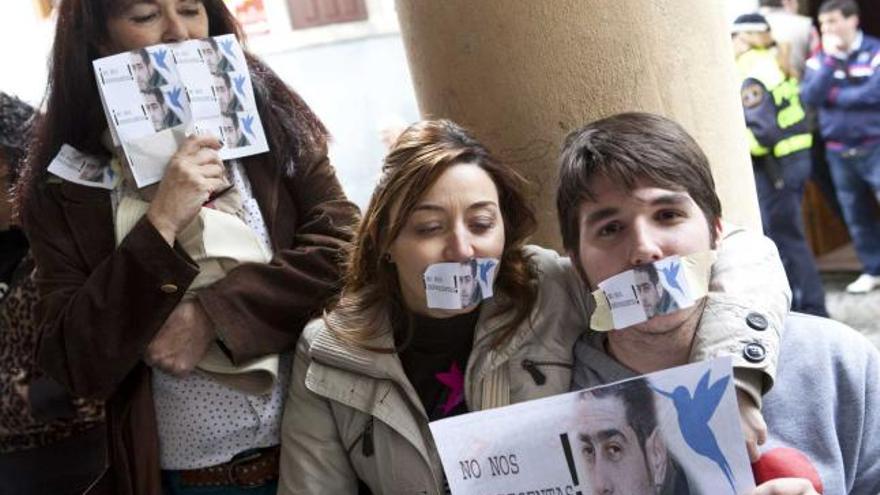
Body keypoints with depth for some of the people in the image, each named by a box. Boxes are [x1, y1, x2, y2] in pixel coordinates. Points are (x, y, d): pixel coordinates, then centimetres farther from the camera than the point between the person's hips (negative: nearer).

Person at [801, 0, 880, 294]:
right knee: (856, 215, 9)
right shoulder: (819, 59, 6)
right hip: (838, 152, 4)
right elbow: (809, 97, -9)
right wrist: (831, 59, -14)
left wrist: (833, 95, -9)